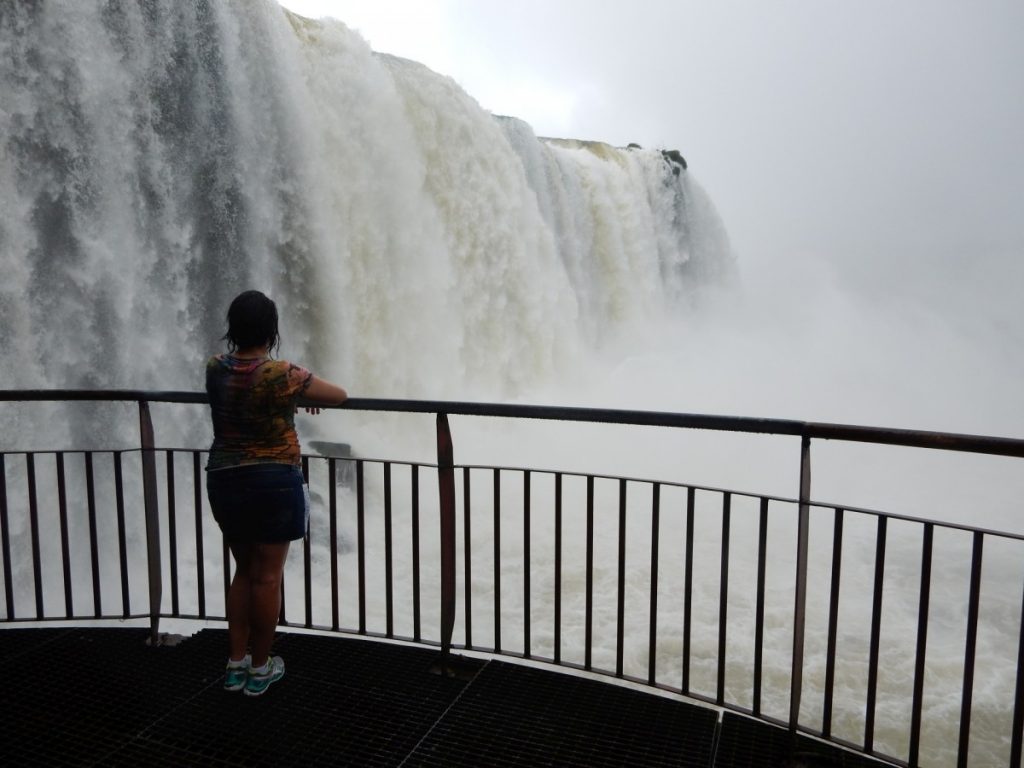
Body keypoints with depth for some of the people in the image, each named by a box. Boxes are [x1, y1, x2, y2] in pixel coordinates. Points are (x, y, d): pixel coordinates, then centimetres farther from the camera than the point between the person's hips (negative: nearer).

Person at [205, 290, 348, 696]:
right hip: (273, 483, -5)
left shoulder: (216, 368, -1)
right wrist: (307, 391, 14)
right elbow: (341, 395, -6)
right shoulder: (282, 375, -18)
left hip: (224, 481, 6)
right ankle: (260, 667, 21)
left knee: (244, 571, 20)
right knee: (267, 576, 8)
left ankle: (235, 663, 27)